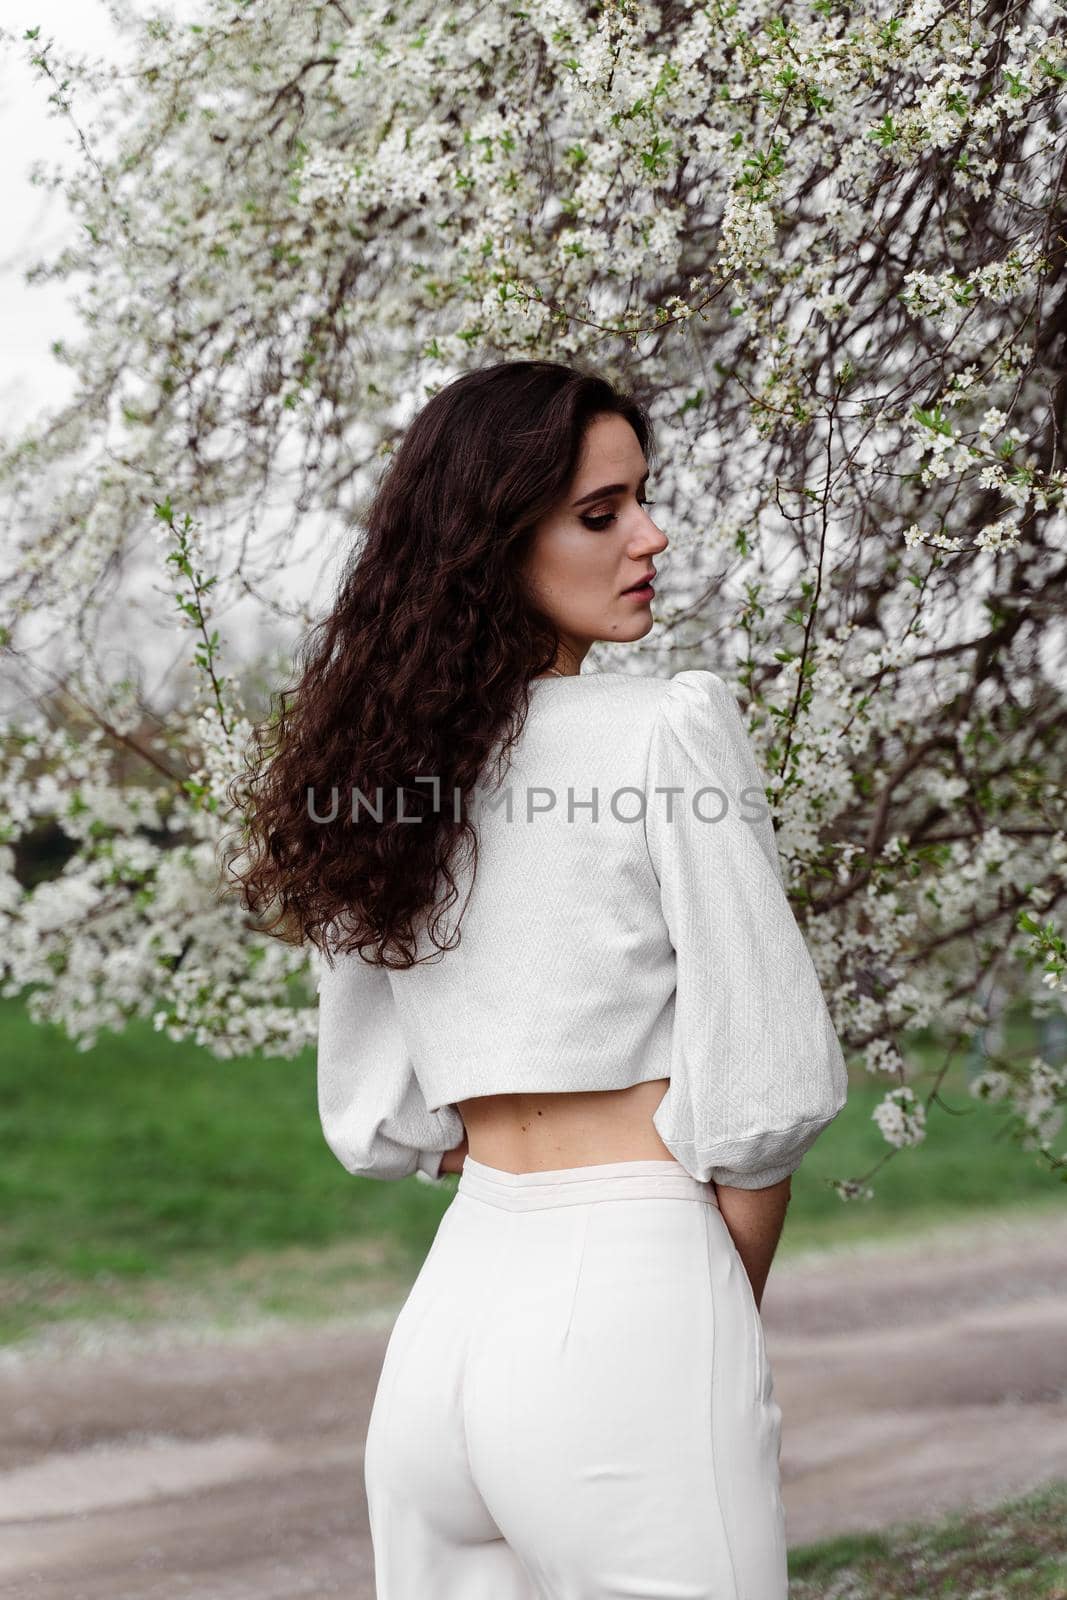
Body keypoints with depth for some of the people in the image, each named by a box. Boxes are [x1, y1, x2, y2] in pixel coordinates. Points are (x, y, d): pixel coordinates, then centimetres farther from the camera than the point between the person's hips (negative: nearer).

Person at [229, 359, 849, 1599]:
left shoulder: (376, 757, 8)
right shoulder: (674, 726, -10)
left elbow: (376, 1122, 11)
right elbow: (766, 1085, -10)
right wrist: (729, 1308, 4)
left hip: (445, 1310, 6)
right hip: (632, 1310, -6)